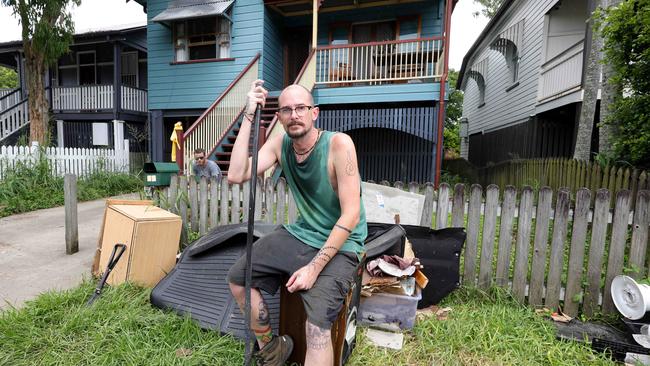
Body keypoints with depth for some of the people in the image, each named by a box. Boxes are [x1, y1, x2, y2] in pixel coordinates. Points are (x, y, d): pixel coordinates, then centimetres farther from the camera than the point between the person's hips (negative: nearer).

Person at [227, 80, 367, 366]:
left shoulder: (338, 144, -20)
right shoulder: (280, 143, -2)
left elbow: (351, 216, -22)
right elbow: (236, 175, -14)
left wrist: (314, 267, -22)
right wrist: (249, 116, -15)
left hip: (340, 245, -5)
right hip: (299, 235, 6)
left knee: (317, 326, -25)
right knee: (238, 278, 6)